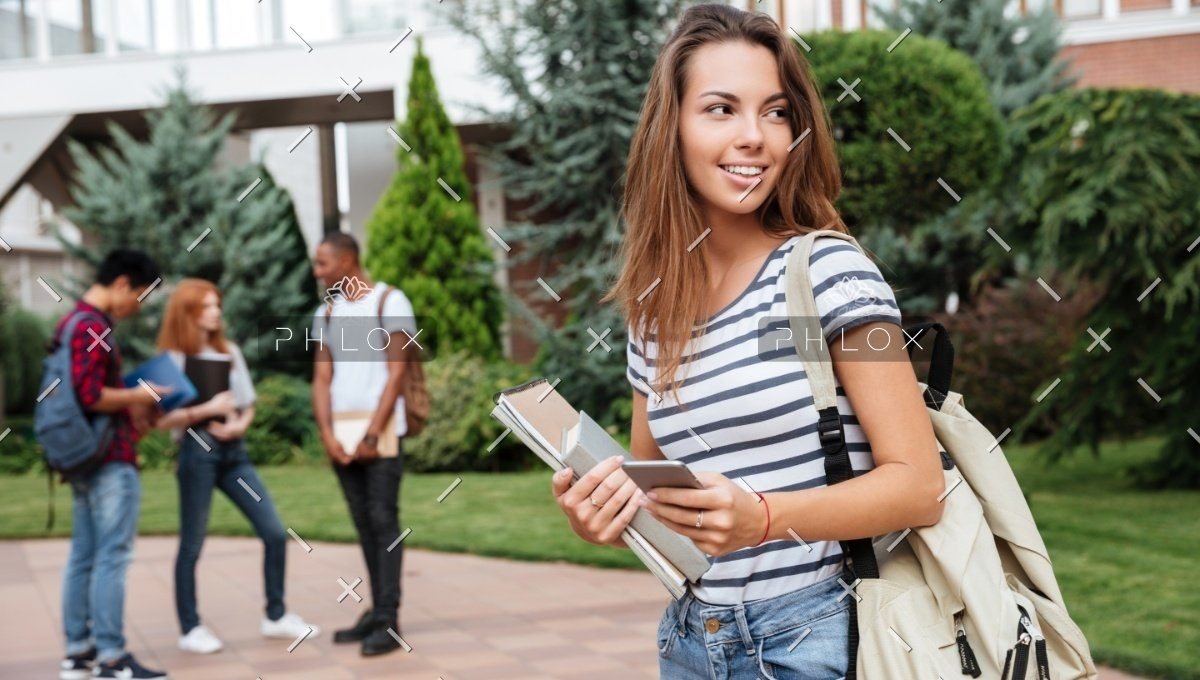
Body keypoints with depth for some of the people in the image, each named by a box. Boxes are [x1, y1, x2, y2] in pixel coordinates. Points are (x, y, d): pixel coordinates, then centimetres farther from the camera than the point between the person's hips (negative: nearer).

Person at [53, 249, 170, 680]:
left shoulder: (75, 321, 16)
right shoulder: (94, 328, -16)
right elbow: (90, 397, -23)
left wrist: (128, 404, 14)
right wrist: (137, 397, -9)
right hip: (111, 459, -10)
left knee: (83, 557, 10)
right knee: (112, 557, -7)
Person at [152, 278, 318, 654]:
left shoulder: (230, 352, 14)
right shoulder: (173, 358, -2)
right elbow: (162, 419, -8)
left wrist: (240, 425, -4)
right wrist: (207, 409, -19)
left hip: (233, 450, 5)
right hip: (197, 450, -5)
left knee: (275, 532, 1)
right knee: (192, 543, 1)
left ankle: (275, 616, 13)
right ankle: (190, 629, 12)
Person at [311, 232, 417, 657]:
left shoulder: (389, 301, -2)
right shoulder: (325, 314, 15)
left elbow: (396, 373, -7)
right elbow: (322, 379, 10)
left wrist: (373, 435, -12)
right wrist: (327, 435, -4)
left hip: (381, 432, -6)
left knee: (384, 521, -7)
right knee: (363, 524, 8)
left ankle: (389, 621, -7)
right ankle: (378, 613, 14)